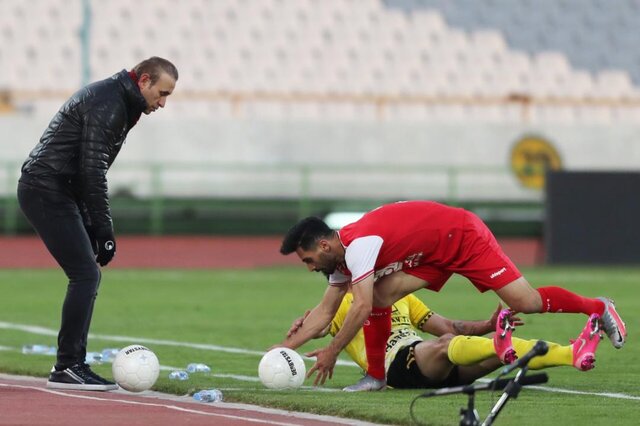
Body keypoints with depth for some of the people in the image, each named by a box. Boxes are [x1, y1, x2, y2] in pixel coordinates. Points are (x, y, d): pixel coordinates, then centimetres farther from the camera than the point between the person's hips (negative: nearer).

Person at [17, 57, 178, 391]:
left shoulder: (118, 101, 17)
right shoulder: (108, 104, -16)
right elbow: (92, 171, -21)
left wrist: (96, 227, 12)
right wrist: (104, 231, -17)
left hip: (59, 192, 10)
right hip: (47, 191, -10)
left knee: (87, 274, 10)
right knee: (86, 274, -13)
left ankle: (72, 365, 12)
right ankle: (66, 369, -12)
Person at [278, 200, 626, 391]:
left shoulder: (358, 245, -27)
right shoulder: (342, 255, 4)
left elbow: (361, 309, -31)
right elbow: (325, 311, 8)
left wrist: (331, 352, -25)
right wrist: (287, 346, 0)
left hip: (464, 238, -9)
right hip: (435, 254, 9)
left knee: (526, 302, -12)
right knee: (380, 294, -9)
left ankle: (598, 309, 8)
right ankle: (376, 376, -4)